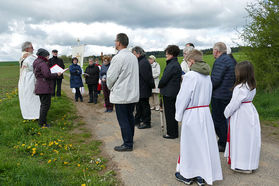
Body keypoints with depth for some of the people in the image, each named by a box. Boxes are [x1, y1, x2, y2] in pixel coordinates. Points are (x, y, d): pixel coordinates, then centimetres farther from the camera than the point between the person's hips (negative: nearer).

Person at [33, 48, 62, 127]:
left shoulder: (37, 63, 17)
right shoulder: (43, 64, -15)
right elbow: (47, 75, -24)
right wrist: (57, 74, -10)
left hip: (40, 87, 10)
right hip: (45, 88, -10)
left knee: (43, 104, 18)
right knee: (46, 105, -5)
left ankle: (41, 121, 26)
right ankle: (42, 123, -1)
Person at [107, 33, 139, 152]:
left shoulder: (118, 58, -17)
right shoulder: (133, 57, 9)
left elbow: (111, 76, -14)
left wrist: (110, 87, 7)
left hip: (121, 95, -8)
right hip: (133, 93, 8)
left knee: (123, 120, 0)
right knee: (130, 117, 17)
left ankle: (128, 144, 8)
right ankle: (130, 139, 30)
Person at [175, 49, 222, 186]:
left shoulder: (190, 76, -15)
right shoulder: (207, 76, 7)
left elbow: (183, 98, -14)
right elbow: (208, 96, 12)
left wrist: (178, 115, -4)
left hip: (192, 114, -7)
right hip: (205, 113, 7)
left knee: (190, 144, 6)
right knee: (204, 143, 12)